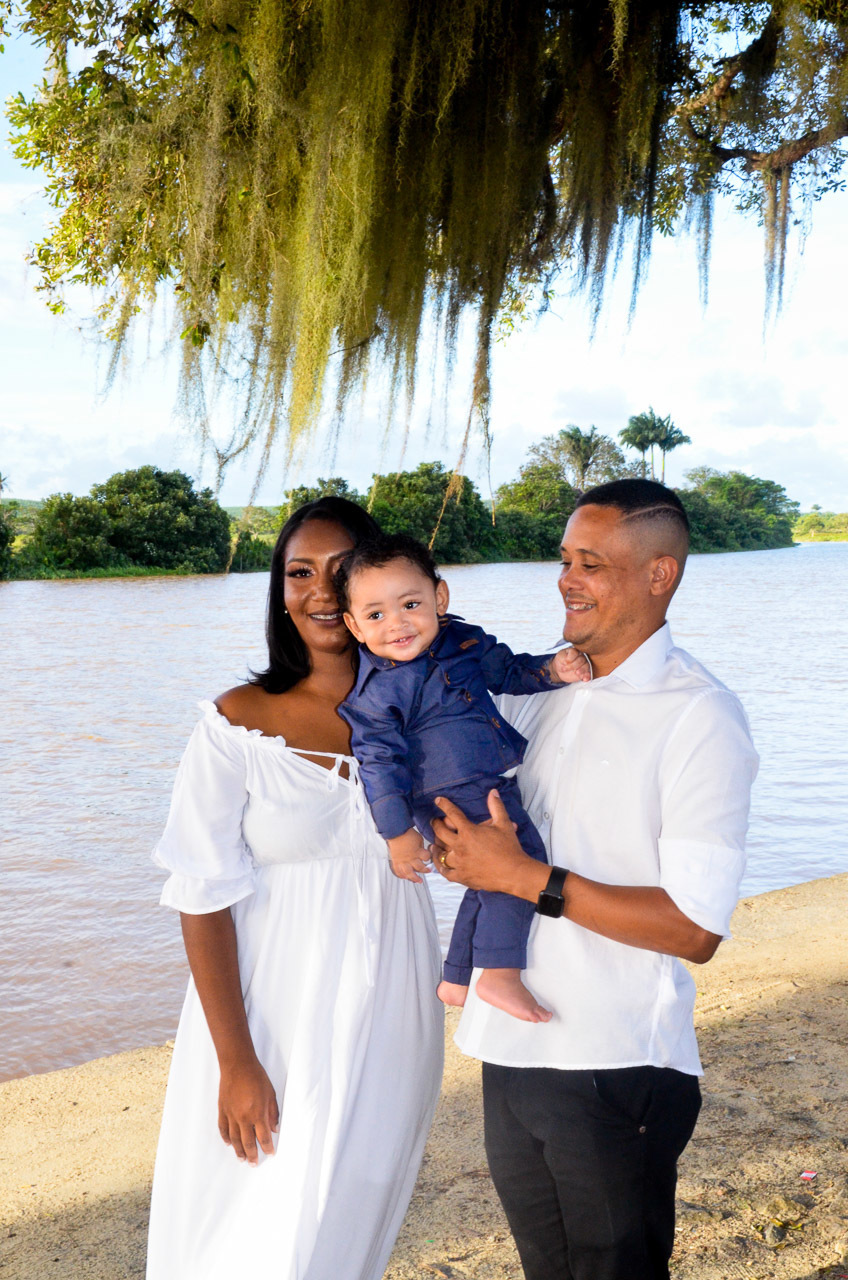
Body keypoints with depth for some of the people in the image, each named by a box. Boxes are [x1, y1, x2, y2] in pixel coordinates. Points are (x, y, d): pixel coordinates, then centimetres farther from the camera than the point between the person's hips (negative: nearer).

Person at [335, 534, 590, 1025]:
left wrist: (552, 670, 0)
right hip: (447, 797, -8)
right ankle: (500, 974, -16)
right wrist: (399, 833, -14)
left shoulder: (462, 640, 4)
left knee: (493, 885, 19)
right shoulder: (377, 691, -15)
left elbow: (507, 670, 18)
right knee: (524, 859, -22)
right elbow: (379, 763, -13)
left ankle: (457, 980, 35)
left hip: (490, 789, 8)